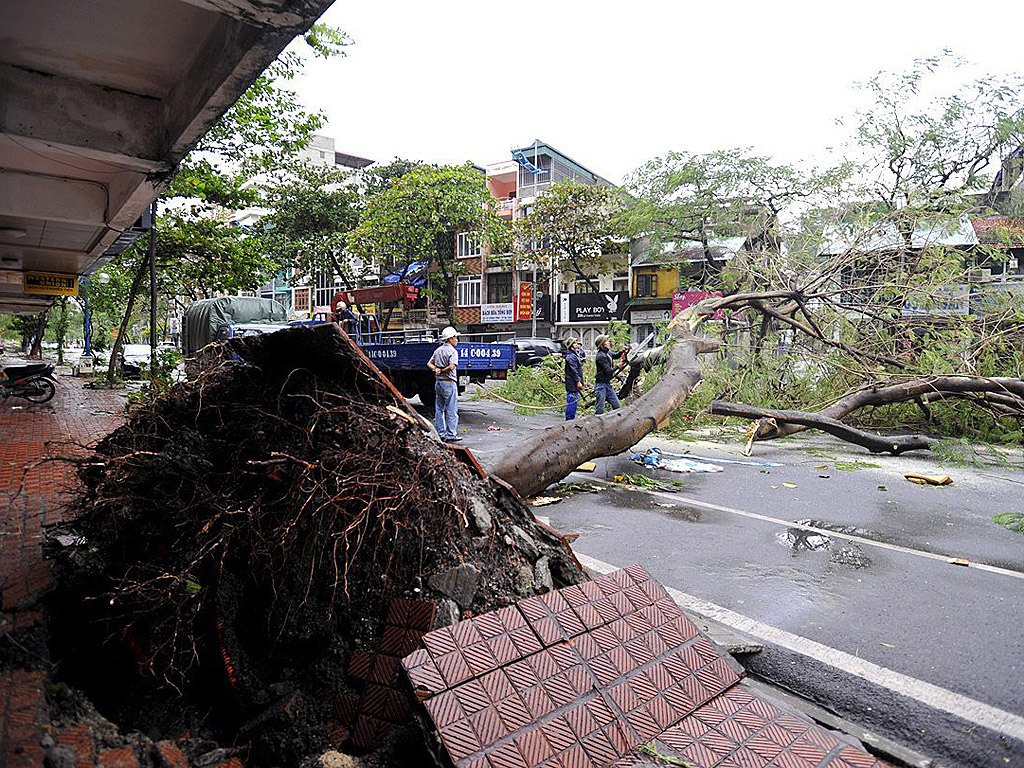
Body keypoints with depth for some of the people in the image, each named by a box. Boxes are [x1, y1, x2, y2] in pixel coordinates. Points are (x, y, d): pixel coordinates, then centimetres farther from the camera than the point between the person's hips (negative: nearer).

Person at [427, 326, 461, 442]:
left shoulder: (438, 350, 14)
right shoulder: (452, 351, -12)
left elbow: (429, 363, 16)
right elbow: (451, 366, -25)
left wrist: (436, 369, -1)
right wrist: (442, 371, -10)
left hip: (438, 383, 8)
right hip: (449, 383, -8)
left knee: (439, 410, 11)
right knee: (451, 410, -3)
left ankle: (440, 434, 16)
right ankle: (451, 435, -2)